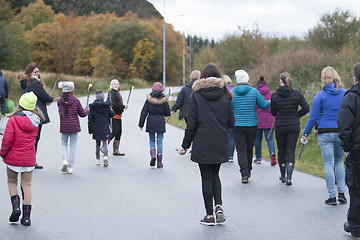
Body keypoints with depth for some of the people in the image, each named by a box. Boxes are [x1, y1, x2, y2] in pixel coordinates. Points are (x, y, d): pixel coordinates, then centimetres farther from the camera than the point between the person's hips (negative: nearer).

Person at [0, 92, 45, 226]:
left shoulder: (13, 120, -14)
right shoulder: (35, 121, -1)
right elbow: (32, 138, 8)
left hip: (13, 158, -3)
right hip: (29, 159, 3)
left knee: (12, 182, 18)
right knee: (27, 185, 10)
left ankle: (15, 206, -1)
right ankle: (26, 216, 9)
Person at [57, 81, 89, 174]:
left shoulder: (59, 101, -3)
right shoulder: (76, 101, -8)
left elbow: (61, 113, 8)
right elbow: (82, 114, 0)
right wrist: (87, 110, 23)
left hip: (64, 126, 1)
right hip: (74, 126, -1)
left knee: (64, 143, 18)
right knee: (73, 145, 7)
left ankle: (65, 160, -6)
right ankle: (70, 167, 7)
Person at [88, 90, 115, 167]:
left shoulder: (92, 106, -2)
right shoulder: (106, 105, -7)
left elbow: (90, 117, -2)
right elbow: (112, 114, -1)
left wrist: (90, 129, 4)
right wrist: (111, 110, 21)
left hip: (96, 128, 2)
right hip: (105, 128, -2)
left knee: (98, 143, 15)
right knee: (104, 142, 2)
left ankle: (98, 159, 19)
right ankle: (105, 156, -22)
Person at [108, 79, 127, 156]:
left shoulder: (117, 93, 18)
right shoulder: (111, 93, -11)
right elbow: (113, 104, -21)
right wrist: (123, 106, -14)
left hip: (118, 115, 10)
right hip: (113, 115, -10)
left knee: (119, 132, 9)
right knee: (114, 132, -12)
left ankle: (116, 150, 14)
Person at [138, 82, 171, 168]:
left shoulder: (149, 100, -3)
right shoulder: (164, 100, -3)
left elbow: (144, 112, -3)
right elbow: (167, 113, 2)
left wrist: (141, 124, 2)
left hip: (151, 122, 0)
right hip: (161, 122, 0)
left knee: (152, 140, 16)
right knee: (159, 141, 5)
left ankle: (153, 154, -9)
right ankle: (159, 162, 5)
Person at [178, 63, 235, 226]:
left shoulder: (196, 95, -5)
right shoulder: (224, 96, 1)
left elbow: (191, 124, -6)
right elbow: (231, 122, 3)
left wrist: (185, 145, 1)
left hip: (202, 144, -2)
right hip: (221, 144, 2)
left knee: (206, 177, 4)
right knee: (215, 174, 19)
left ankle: (209, 215, 6)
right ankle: (219, 206, 0)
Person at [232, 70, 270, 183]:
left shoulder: (232, 93, -4)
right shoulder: (254, 91, -4)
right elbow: (264, 105, 0)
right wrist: (270, 102, 21)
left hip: (237, 126, -1)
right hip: (252, 125, 1)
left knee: (241, 149, 0)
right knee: (249, 148, 15)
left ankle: (244, 174, -13)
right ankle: (248, 171, 29)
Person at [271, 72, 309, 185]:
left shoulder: (274, 95, -6)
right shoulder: (297, 94, -4)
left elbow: (273, 112, 2)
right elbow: (306, 108, -8)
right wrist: (296, 115, 7)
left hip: (280, 126, 0)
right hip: (294, 126, 0)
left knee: (281, 150, 14)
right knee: (291, 151, 2)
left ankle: (283, 176, 25)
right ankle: (289, 177, -10)